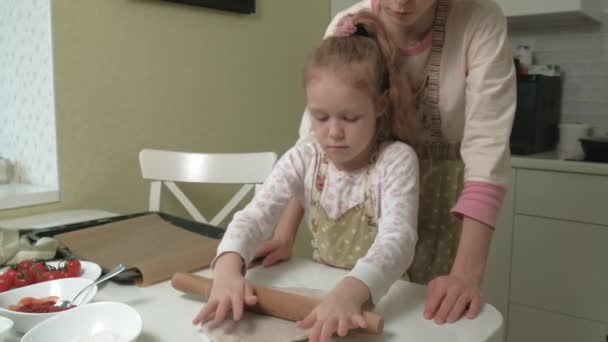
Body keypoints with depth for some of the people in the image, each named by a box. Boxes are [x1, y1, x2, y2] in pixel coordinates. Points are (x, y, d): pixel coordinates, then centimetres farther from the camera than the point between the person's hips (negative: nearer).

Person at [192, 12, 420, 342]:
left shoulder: (397, 160, -14)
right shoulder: (303, 159, -6)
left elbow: (397, 239, -27)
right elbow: (254, 216, -16)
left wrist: (350, 291, -45)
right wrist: (228, 268, -36)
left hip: (380, 298, -2)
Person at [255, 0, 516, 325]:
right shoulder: (346, 27, -16)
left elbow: (487, 144, -28)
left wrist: (467, 271, -37)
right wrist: (284, 236, -23)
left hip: (449, 194, -2)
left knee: (435, 314, 3)